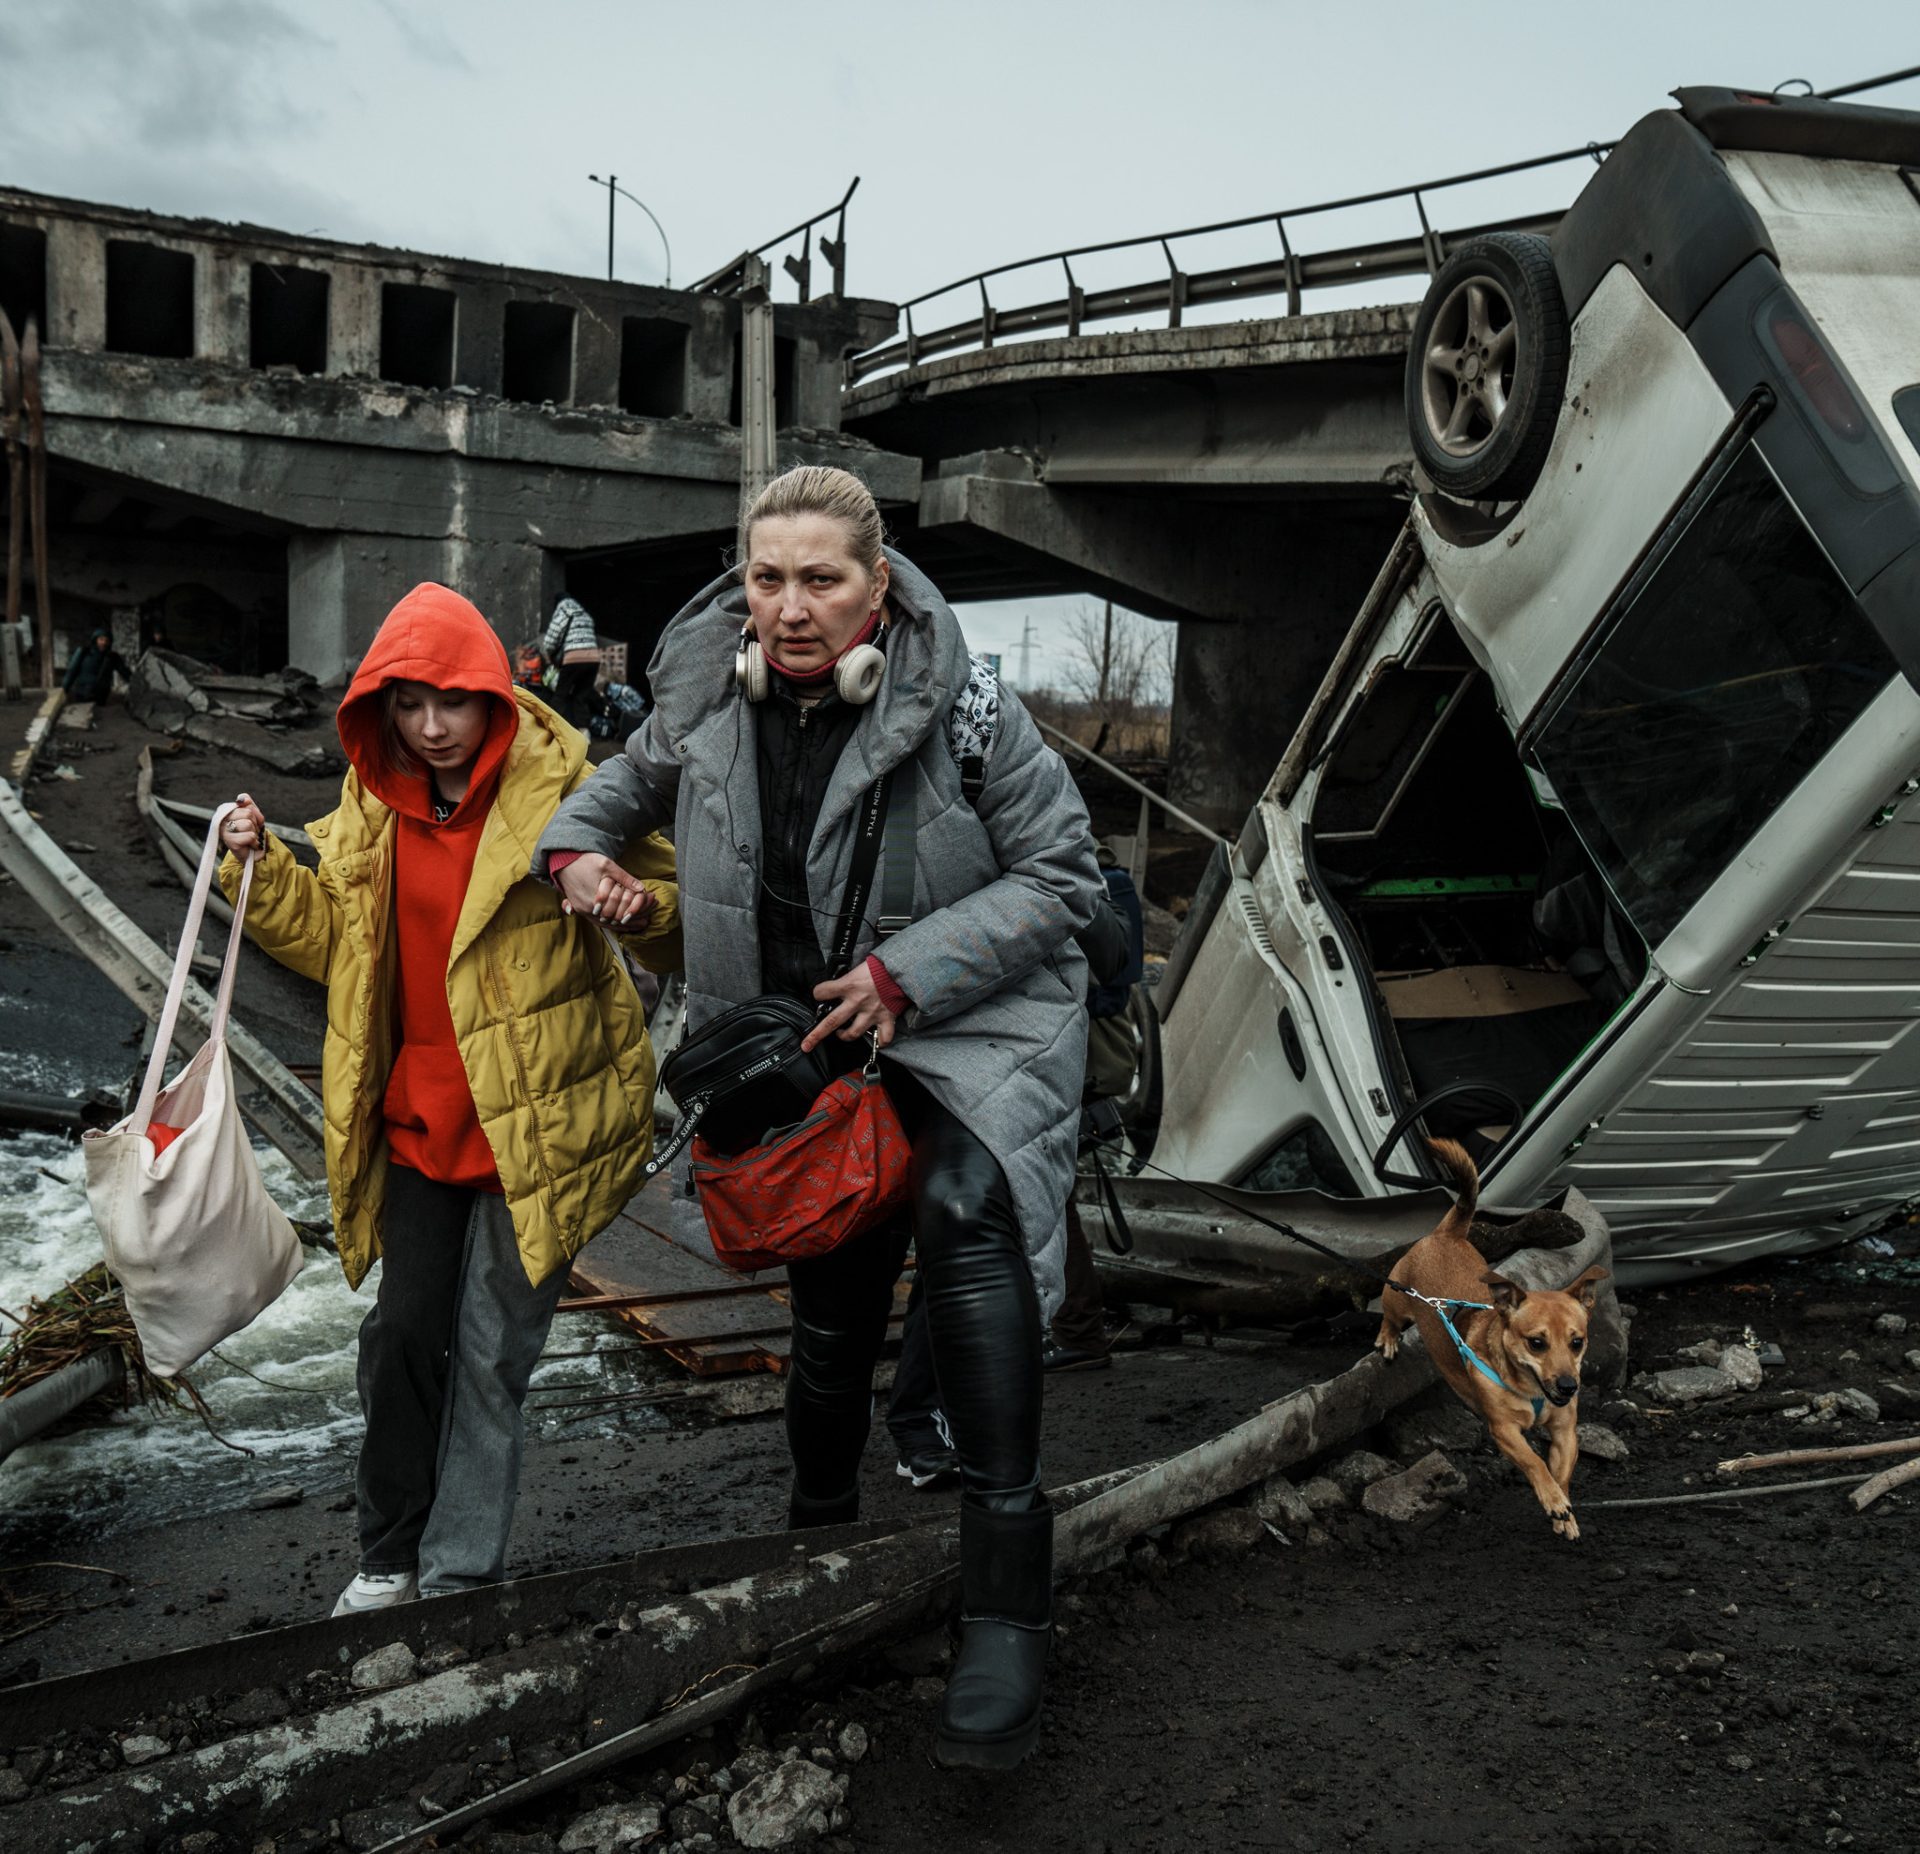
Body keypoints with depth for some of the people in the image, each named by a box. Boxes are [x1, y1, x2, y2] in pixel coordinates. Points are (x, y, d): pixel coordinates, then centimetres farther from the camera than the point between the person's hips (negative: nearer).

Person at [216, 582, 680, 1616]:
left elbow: (683, 926, -5)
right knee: (404, 1331, 11)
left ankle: (461, 1575, 20)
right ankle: (392, 1558, 30)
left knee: (491, 1353, 4)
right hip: (419, 1117, 5)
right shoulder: (373, 803, 5)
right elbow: (334, 940, 16)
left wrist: (647, 909, -28)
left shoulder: (560, 786, -11)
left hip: (533, 1121, -4)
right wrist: (261, 869, 0)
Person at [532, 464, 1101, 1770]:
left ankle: (1007, 1611, -29)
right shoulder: (711, 705, -4)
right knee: (831, 1307, 15)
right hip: (808, 1049, 5)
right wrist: (576, 845, -5)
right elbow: (634, 782, 17)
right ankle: (822, 1520, 44)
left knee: (966, 1219, -32)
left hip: (964, 1028, -4)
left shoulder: (960, 707, -18)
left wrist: (911, 971, -21)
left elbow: (1063, 874, -13)